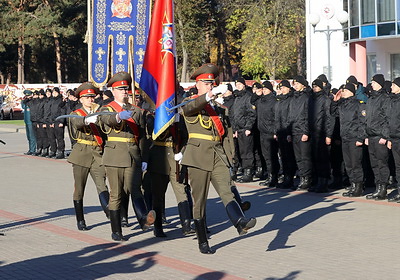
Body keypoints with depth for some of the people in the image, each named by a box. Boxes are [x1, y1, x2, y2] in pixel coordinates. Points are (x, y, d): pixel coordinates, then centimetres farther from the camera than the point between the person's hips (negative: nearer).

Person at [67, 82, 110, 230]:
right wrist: (89, 119, -41)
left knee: (101, 185, -16)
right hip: (82, 155, -2)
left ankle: (109, 212, -31)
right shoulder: (76, 114, 5)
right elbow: (77, 122, -22)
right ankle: (80, 221, 14)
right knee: (79, 189, 4)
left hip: (98, 154, 2)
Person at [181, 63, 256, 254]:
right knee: (199, 199, 1)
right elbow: (187, 109, -26)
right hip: (198, 155, -4)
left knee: (226, 191, -15)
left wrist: (230, 157, 20)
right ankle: (202, 242, 8)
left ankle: (240, 222, -37)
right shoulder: (191, 104, 1)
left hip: (218, 156, 4)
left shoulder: (217, 106, 20)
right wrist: (205, 98, -45)